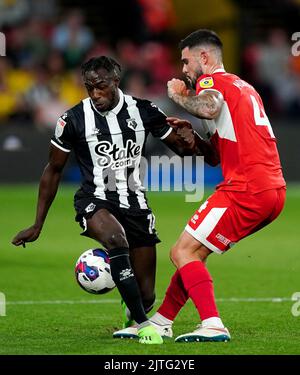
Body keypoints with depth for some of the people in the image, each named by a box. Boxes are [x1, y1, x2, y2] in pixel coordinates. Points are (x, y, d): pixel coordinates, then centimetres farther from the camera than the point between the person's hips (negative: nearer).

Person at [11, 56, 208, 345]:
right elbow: (54, 170, 4)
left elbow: (181, 148, 9)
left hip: (134, 202, 3)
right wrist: (37, 226, 4)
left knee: (146, 295, 1)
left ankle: (132, 315, 41)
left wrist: (187, 142, -17)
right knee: (117, 239, -39)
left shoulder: (143, 112, -3)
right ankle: (144, 326, -32)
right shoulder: (74, 119, -8)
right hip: (95, 201, -3)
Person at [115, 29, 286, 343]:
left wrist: (177, 94, -10)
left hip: (246, 189, -9)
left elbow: (209, 107, -29)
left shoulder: (212, 80, -2)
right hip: (274, 189, 9)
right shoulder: (244, 88, 25)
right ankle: (161, 322, 24)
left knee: (182, 252, -7)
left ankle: (212, 326, -18)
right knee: (195, 252, 18)